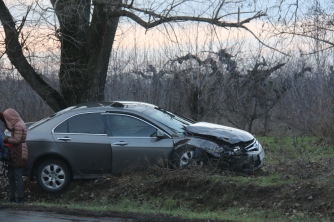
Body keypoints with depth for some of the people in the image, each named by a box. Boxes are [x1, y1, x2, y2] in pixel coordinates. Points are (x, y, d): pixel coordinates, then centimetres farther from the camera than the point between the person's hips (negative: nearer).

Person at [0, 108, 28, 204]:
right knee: (11, 176, 11)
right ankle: (12, 197, 14)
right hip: (14, 154, 10)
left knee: (18, 176, -8)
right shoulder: (16, 125, 14)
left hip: (19, 154, -10)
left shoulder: (19, 126, -16)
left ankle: (20, 198, -6)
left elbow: (16, 140, -21)